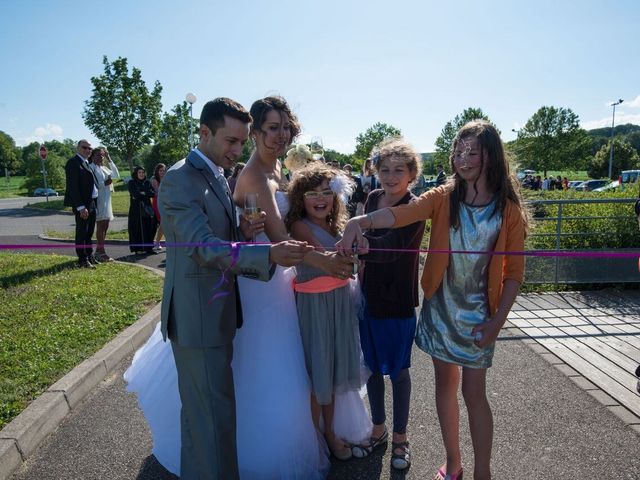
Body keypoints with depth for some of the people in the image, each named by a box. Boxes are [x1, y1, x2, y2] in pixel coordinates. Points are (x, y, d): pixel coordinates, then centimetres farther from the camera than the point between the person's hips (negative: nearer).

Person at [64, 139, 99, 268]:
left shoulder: (86, 163, 16)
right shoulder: (73, 162, -12)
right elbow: (73, 186, -18)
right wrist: (81, 207, -22)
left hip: (92, 203, 9)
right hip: (82, 205, -9)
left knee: (89, 232, 19)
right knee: (81, 232, 0)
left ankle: (89, 256, 32)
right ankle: (83, 260, 9)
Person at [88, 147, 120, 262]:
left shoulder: (104, 168, 17)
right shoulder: (91, 168, -8)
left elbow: (116, 175, 6)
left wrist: (109, 159, 4)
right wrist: (104, 183, -19)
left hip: (107, 200, 8)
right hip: (98, 200, -8)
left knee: (104, 226, 11)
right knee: (101, 226, -7)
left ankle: (99, 251, 19)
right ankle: (101, 253, -2)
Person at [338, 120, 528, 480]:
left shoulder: (509, 209, -5)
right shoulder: (444, 198, -4)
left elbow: (514, 272, -3)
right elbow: (401, 213, -24)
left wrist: (498, 320, -10)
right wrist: (360, 221, -42)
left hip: (478, 313, -2)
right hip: (440, 307, 2)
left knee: (474, 392, 3)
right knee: (445, 384, 13)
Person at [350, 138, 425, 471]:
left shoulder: (414, 207, -15)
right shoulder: (373, 198, 3)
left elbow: (391, 246, -32)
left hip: (399, 300, -5)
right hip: (370, 296, 6)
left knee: (398, 369, 11)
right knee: (372, 365, 17)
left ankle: (400, 437, 33)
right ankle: (378, 429, 39)